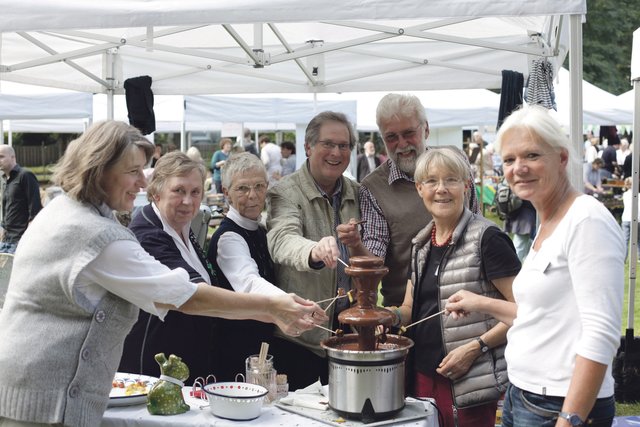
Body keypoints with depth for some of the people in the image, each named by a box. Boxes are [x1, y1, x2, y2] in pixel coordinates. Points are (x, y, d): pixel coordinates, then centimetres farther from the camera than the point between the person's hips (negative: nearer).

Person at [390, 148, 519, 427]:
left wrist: (475, 347, -19)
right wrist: (393, 315, -5)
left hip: (469, 382, -6)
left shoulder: (486, 238, -10)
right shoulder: (421, 243, 11)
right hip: (424, 375, 6)